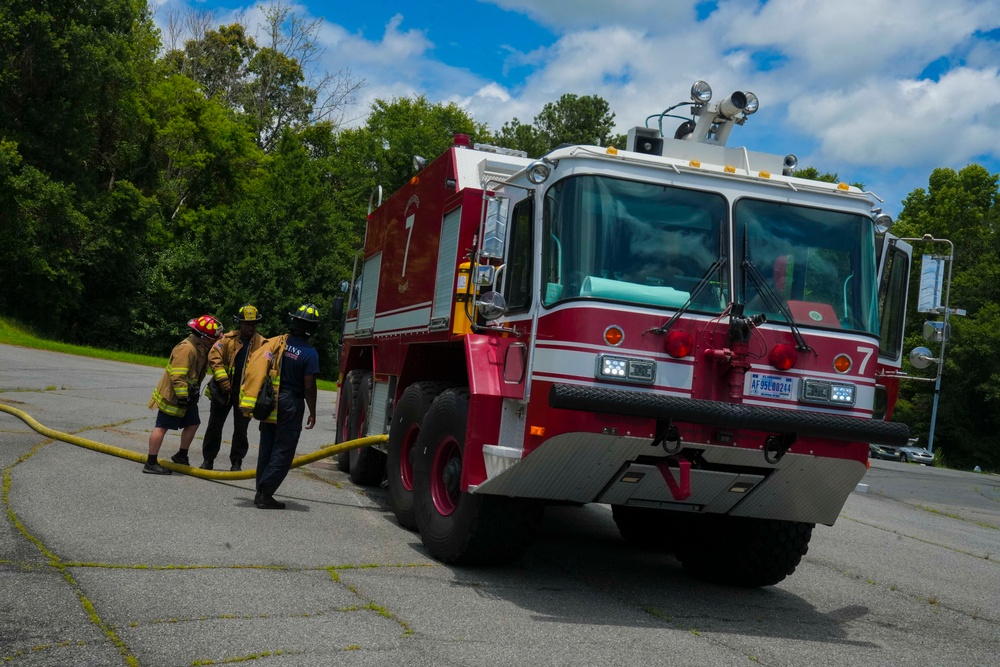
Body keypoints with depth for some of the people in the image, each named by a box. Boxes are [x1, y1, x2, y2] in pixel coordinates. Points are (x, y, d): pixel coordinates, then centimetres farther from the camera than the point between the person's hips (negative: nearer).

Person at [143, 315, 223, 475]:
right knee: (161, 427, -5)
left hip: (186, 396, 10)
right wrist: (182, 396, -26)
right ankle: (151, 463, -2)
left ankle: (181, 456, 28)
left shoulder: (200, 348, 9)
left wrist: (192, 394, 25)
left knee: (193, 424, 14)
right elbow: (178, 376, -28)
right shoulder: (186, 348, -24)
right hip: (172, 395, -10)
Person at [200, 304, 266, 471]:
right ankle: (208, 459, 20)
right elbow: (214, 357, -9)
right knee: (214, 425, 9)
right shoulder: (228, 339, -3)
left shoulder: (262, 343, -1)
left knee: (241, 429, 7)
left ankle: (236, 462, 18)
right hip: (224, 390, 0)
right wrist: (223, 381, -16)